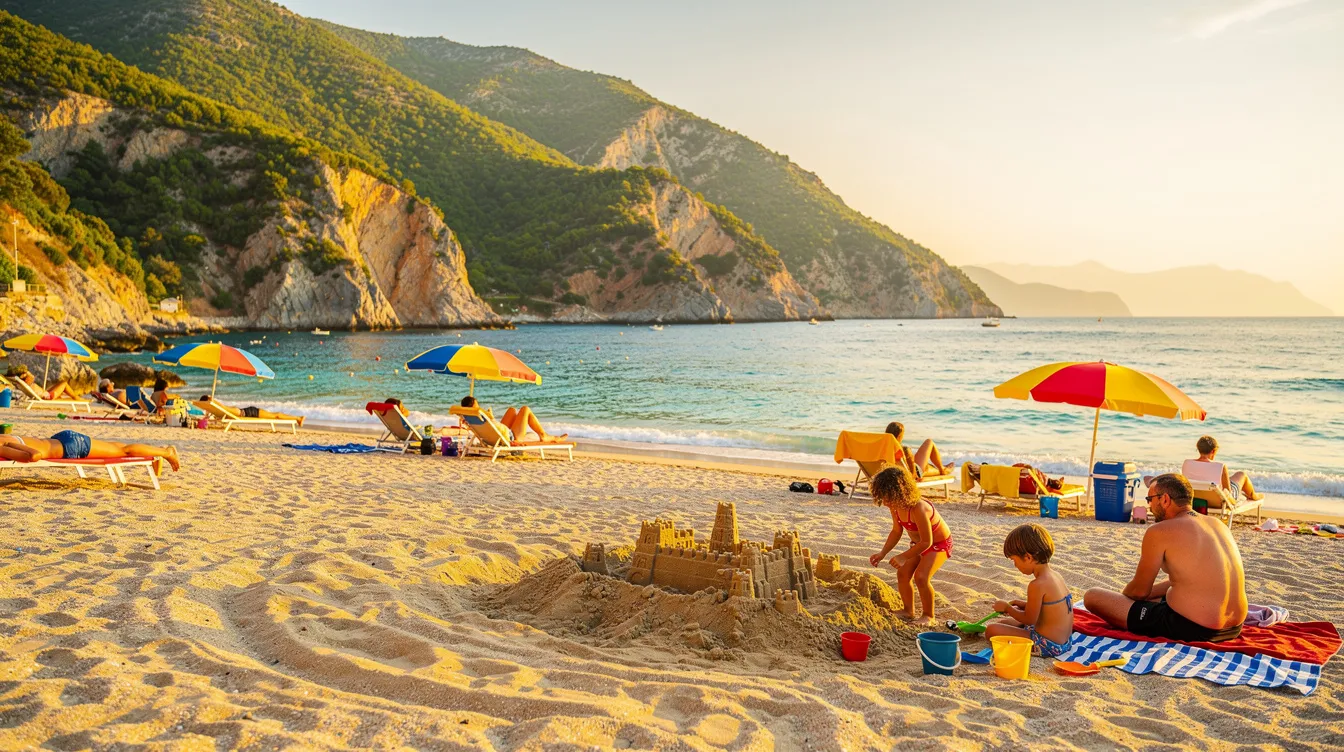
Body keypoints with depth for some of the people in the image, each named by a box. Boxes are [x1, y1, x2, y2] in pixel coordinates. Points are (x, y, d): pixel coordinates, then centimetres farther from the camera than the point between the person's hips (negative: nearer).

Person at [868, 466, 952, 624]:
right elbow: (896, 531, 2)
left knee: (921, 577, -22)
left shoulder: (918, 509, -39)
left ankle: (929, 616, -2)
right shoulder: (895, 507, -14)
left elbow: (927, 542, -33)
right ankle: (909, 611, 17)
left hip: (939, 544, -8)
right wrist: (882, 553, -7)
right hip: (919, 543, 8)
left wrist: (903, 556, -29)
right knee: (903, 573, -2)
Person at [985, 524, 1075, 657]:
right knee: (1003, 622, 26)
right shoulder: (1055, 575, 5)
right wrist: (1025, 605, 14)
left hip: (1047, 645, -10)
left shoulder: (1038, 585, -24)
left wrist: (1007, 608, 0)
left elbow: (1029, 619, -15)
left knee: (991, 629, -12)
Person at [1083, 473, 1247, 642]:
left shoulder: (1159, 532, -11)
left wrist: (1121, 597, 19)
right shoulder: (1218, 525, 12)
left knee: (1092, 597, -3)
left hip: (1189, 629, -9)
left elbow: (1139, 590, -3)